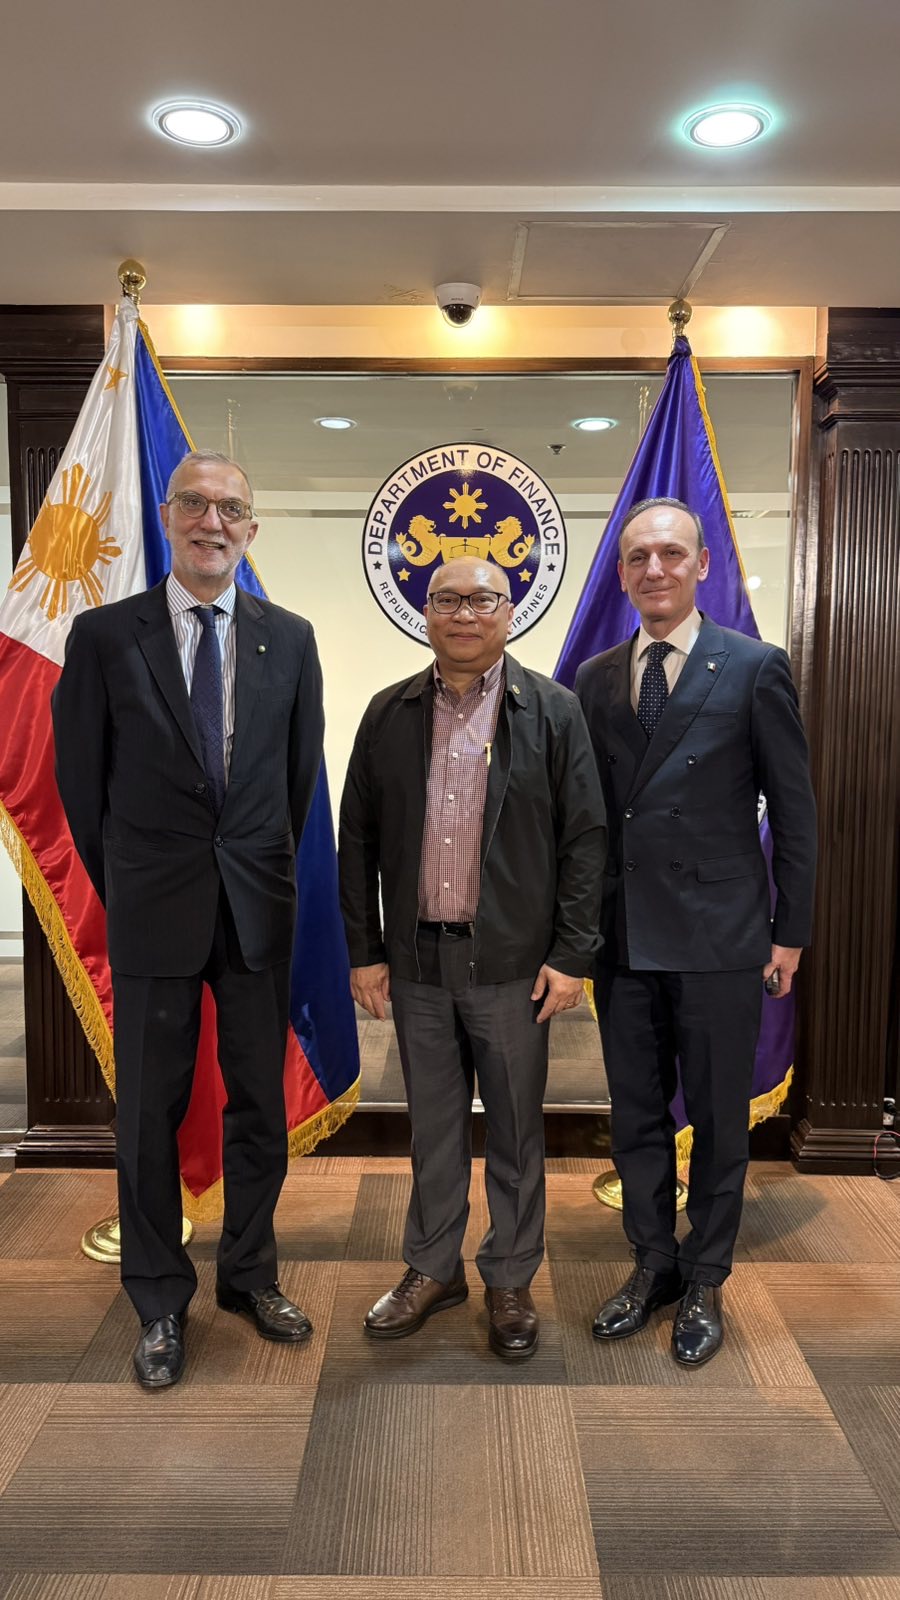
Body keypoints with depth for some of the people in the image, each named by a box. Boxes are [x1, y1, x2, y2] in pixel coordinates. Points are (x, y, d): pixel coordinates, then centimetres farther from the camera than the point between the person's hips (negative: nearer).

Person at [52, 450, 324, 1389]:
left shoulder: (289, 640, 2)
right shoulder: (104, 634, -3)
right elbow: (81, 777, 3)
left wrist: (268, 870, 11)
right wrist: (122, 886, 7)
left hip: (258, 908, 2)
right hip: (153, 913, -2)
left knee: (261, 1105, 12)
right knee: (149, 1113, 9)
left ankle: (250, 1275, 34)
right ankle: (160, 1303, 29)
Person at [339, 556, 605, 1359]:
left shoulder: (553, 710, -2)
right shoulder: (390, 714, 5)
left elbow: (584, 837, -4)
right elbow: (358, 840, 7)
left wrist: (572, 954, -8)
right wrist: (365, 951, 3)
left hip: (512, 962, -2)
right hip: (416, 961, 2)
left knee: (516, 1128, 11)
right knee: (433, 1124, 16)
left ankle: (511, 1279, 30)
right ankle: (433, 1268, 34)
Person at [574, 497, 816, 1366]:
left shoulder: (755, 668, -4)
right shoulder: (594, 678, 7)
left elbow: (794, 810, -3)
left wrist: (790, 930, -4)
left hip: (719, 936, -3)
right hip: (622, 935, 4)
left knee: (718, 1118, 11)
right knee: (635, 1114, 15)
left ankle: (704, 1282, 30)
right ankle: (653, 1264, 35)